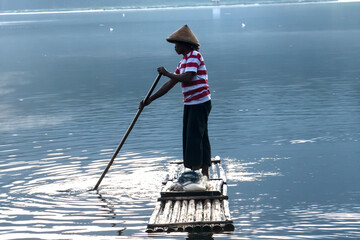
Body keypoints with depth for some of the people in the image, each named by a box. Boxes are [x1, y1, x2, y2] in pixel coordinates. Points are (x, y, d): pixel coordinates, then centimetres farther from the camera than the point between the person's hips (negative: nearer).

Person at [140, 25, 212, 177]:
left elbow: (187, 78, -25)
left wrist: (166, 73, -14)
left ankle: (196, 171, -9)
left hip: (200, 103, -10)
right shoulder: (183, 62, 19)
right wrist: (150, 100, 14)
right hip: (190, 104, 10)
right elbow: (170, 84, 18)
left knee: (195, 137, -10)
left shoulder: (194, 56, -11)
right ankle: (204, 173, 13)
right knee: (200, 137, 10)